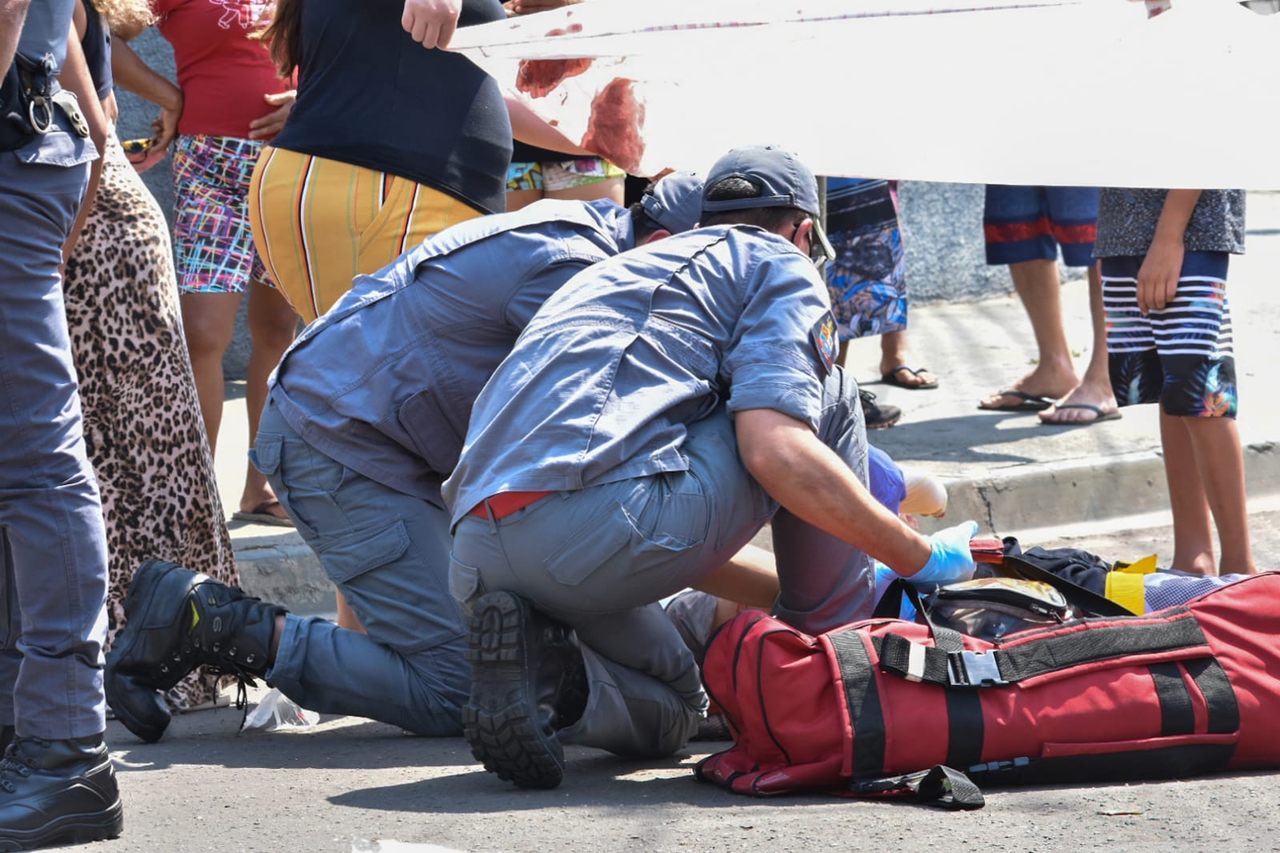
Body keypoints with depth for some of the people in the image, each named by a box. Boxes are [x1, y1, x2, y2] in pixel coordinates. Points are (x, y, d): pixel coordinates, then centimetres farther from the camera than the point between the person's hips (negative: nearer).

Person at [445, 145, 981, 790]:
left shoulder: (612, 274, 37)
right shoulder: (780, 265, 12)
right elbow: (774, 451, -7)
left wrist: (783, 594, 48)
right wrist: (918, 558, 3)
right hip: (603, 523, -8)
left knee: (667, 713, 30)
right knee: (829, 395, 15)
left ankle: (529, 658, 0)